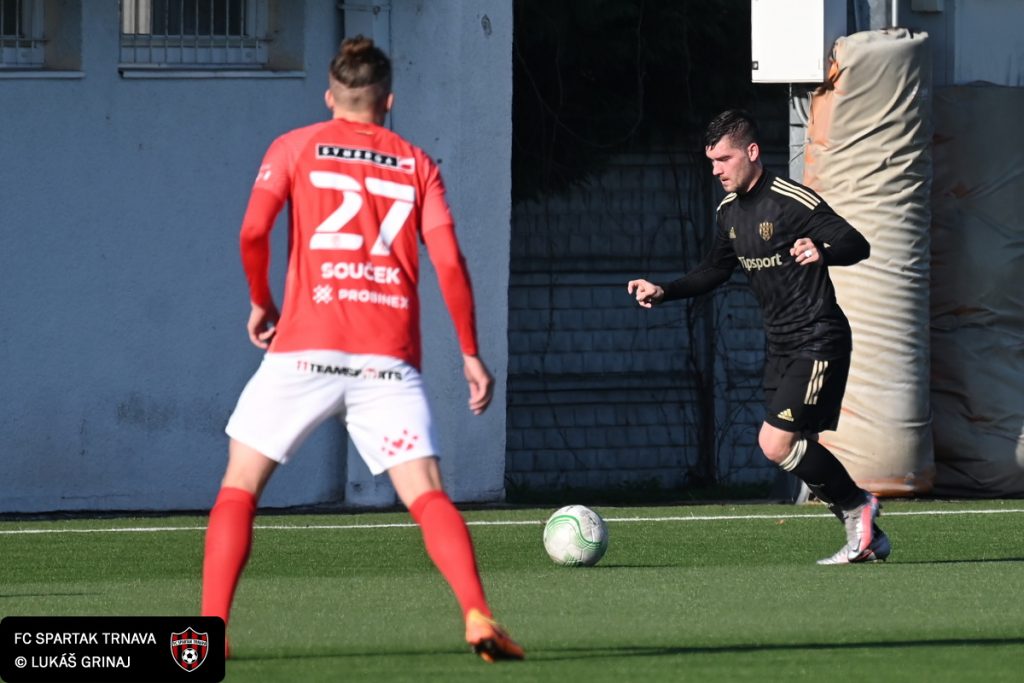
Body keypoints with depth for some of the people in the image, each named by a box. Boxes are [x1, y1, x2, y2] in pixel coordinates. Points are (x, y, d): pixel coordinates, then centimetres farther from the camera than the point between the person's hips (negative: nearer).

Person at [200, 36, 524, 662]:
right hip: (390, 356, 1)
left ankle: (211, 627, -3)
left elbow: (254, 231, -2)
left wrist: (261, 304, 14)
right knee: (428, 496, -3)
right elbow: (449, 262, 6)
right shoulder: (417, 165, 14)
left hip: (306, 347, -1)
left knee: (240, 486, 9)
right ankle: (478, 616, -23)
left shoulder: (295, 148, 10)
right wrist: (471, 354, 12)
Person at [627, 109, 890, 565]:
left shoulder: (791, 202, -17)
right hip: (780, 346, 9)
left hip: (817, 342, -9)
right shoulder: (729, 211, 9)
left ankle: (856, 506, 1)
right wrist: (664, 292, 8)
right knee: (794, 449, 6)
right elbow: (715, 270, 22)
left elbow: (857, 245, -21)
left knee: (776, 443, -18)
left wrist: (822, 250, -42)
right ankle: (867, 539, 16)